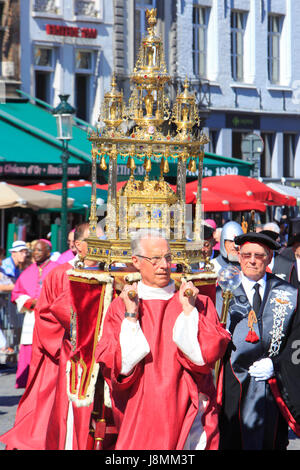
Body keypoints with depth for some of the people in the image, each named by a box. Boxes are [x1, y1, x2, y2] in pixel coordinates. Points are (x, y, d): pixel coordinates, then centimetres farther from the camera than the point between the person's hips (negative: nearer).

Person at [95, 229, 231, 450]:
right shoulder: (121, 306, 5)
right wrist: (131, 316, -11)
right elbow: (119, 365, -7)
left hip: (188, 413, 1)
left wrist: (188, 310, -8)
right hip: (140, 415, 0)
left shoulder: (199, 303, 6)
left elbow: (204, 355, -8)